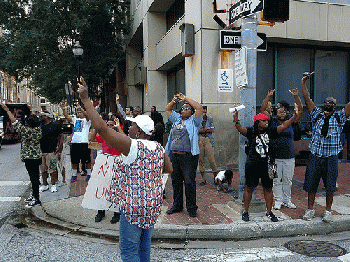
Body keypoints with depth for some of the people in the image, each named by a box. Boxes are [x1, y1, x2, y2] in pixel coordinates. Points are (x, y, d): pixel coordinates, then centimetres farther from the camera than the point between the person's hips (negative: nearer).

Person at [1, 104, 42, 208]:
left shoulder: (26, 131, -18)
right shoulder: (38, 129, 1)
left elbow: (14, 121, -13)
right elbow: (35, 120, 20)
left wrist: (7, 110, -4)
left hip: (29, 158, -8)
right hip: (37, 157, 8)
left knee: (33, 177, -4)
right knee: (34, 177, 16)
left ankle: (36, 199, 0)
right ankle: (34, 195, 27)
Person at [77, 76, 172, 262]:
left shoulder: (131, 146, -18)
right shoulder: (159, 148, 3)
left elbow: (101, 128, -22)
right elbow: (169, 169, 17)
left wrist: (85, 99, -17)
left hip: (133, 207, -8)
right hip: (152, 207, 8)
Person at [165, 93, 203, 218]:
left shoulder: (193, 120, 2)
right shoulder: (177, 119, 17)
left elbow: (199, 108, -11)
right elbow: (167, 109, 26)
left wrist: (186, 98, -4)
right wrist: (174, 100, 11)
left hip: (188, 157, -6)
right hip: (174, 155, 6)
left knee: (189, 182, -2)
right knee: (176, 181, 13)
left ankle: (191, 207, 10)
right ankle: (177, 205, 27)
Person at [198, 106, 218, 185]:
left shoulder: (210, 119, 12)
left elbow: (212, 130, 0)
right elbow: (196, 130, -4)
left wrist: (202, 130, -3)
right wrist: (206, 129, -8)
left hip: (208, 140, -1)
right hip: (199, 140, 1)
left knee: (211, 159, -7)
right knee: (201, 159, 2)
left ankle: (216, 177, 6)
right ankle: (203, 179, 11)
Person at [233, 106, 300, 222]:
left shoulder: (270, 131, 7)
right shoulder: (251, 131, -4)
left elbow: (283, 126, 4)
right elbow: (241, 129, -20)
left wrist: (293, 118, -7)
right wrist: (236, 121, -38)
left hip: (267, 165, 4)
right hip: (252, 165, -3)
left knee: (268, 188, 10)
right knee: (249, 188, 4)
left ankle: (269, 212, 25)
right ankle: (245, 212, 18)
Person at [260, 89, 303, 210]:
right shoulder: (272, 121, 2)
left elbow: (300, 110, 4)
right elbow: (263, 110, -5)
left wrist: (296, 96, -7)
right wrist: (268, 96, -14)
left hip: (289, 157, 2)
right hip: (275, 157, -2)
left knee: (288, 180, 11)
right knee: (276, 180, 5)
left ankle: (287, 200, 24)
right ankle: (278, 200, 17)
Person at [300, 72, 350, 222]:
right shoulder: (316, 115, 8)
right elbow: (307, 99, 4)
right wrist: (303, 82, 0)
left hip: (331, 157, 0)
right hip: (315, 155, 1)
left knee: (330, 186, 6)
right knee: (311, 183, 6)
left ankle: (328, 211, 21)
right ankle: (310, 209, 19)